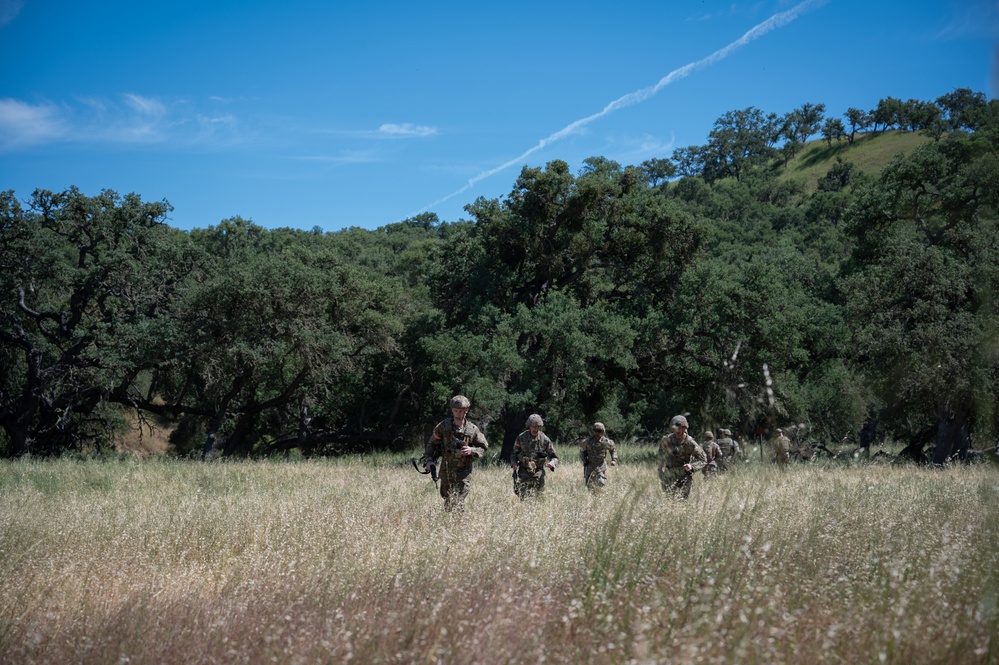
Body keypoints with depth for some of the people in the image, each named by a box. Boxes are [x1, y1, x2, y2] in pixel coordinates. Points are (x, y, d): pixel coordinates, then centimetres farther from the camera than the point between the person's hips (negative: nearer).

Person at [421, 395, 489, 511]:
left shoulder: (472, 429, -4)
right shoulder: (444, 426, -2)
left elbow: (484, 447, 5)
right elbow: (432, 443, 7)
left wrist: (472, 451, -14)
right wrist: (429, 460, -4)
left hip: (463, 471, -2)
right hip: (446, 470, 2)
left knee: (458, 503, -12)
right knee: (447, 500, 9)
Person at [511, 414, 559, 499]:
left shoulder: (545, 439, -1)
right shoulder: (521, 437, 0)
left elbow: (554, 457, 5)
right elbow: (515, 453, 13)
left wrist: (552, 463, -18)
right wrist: (514, 463, -8)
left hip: (538, 474, 1)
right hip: (524, 473, -1)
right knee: (523, 497, -10)